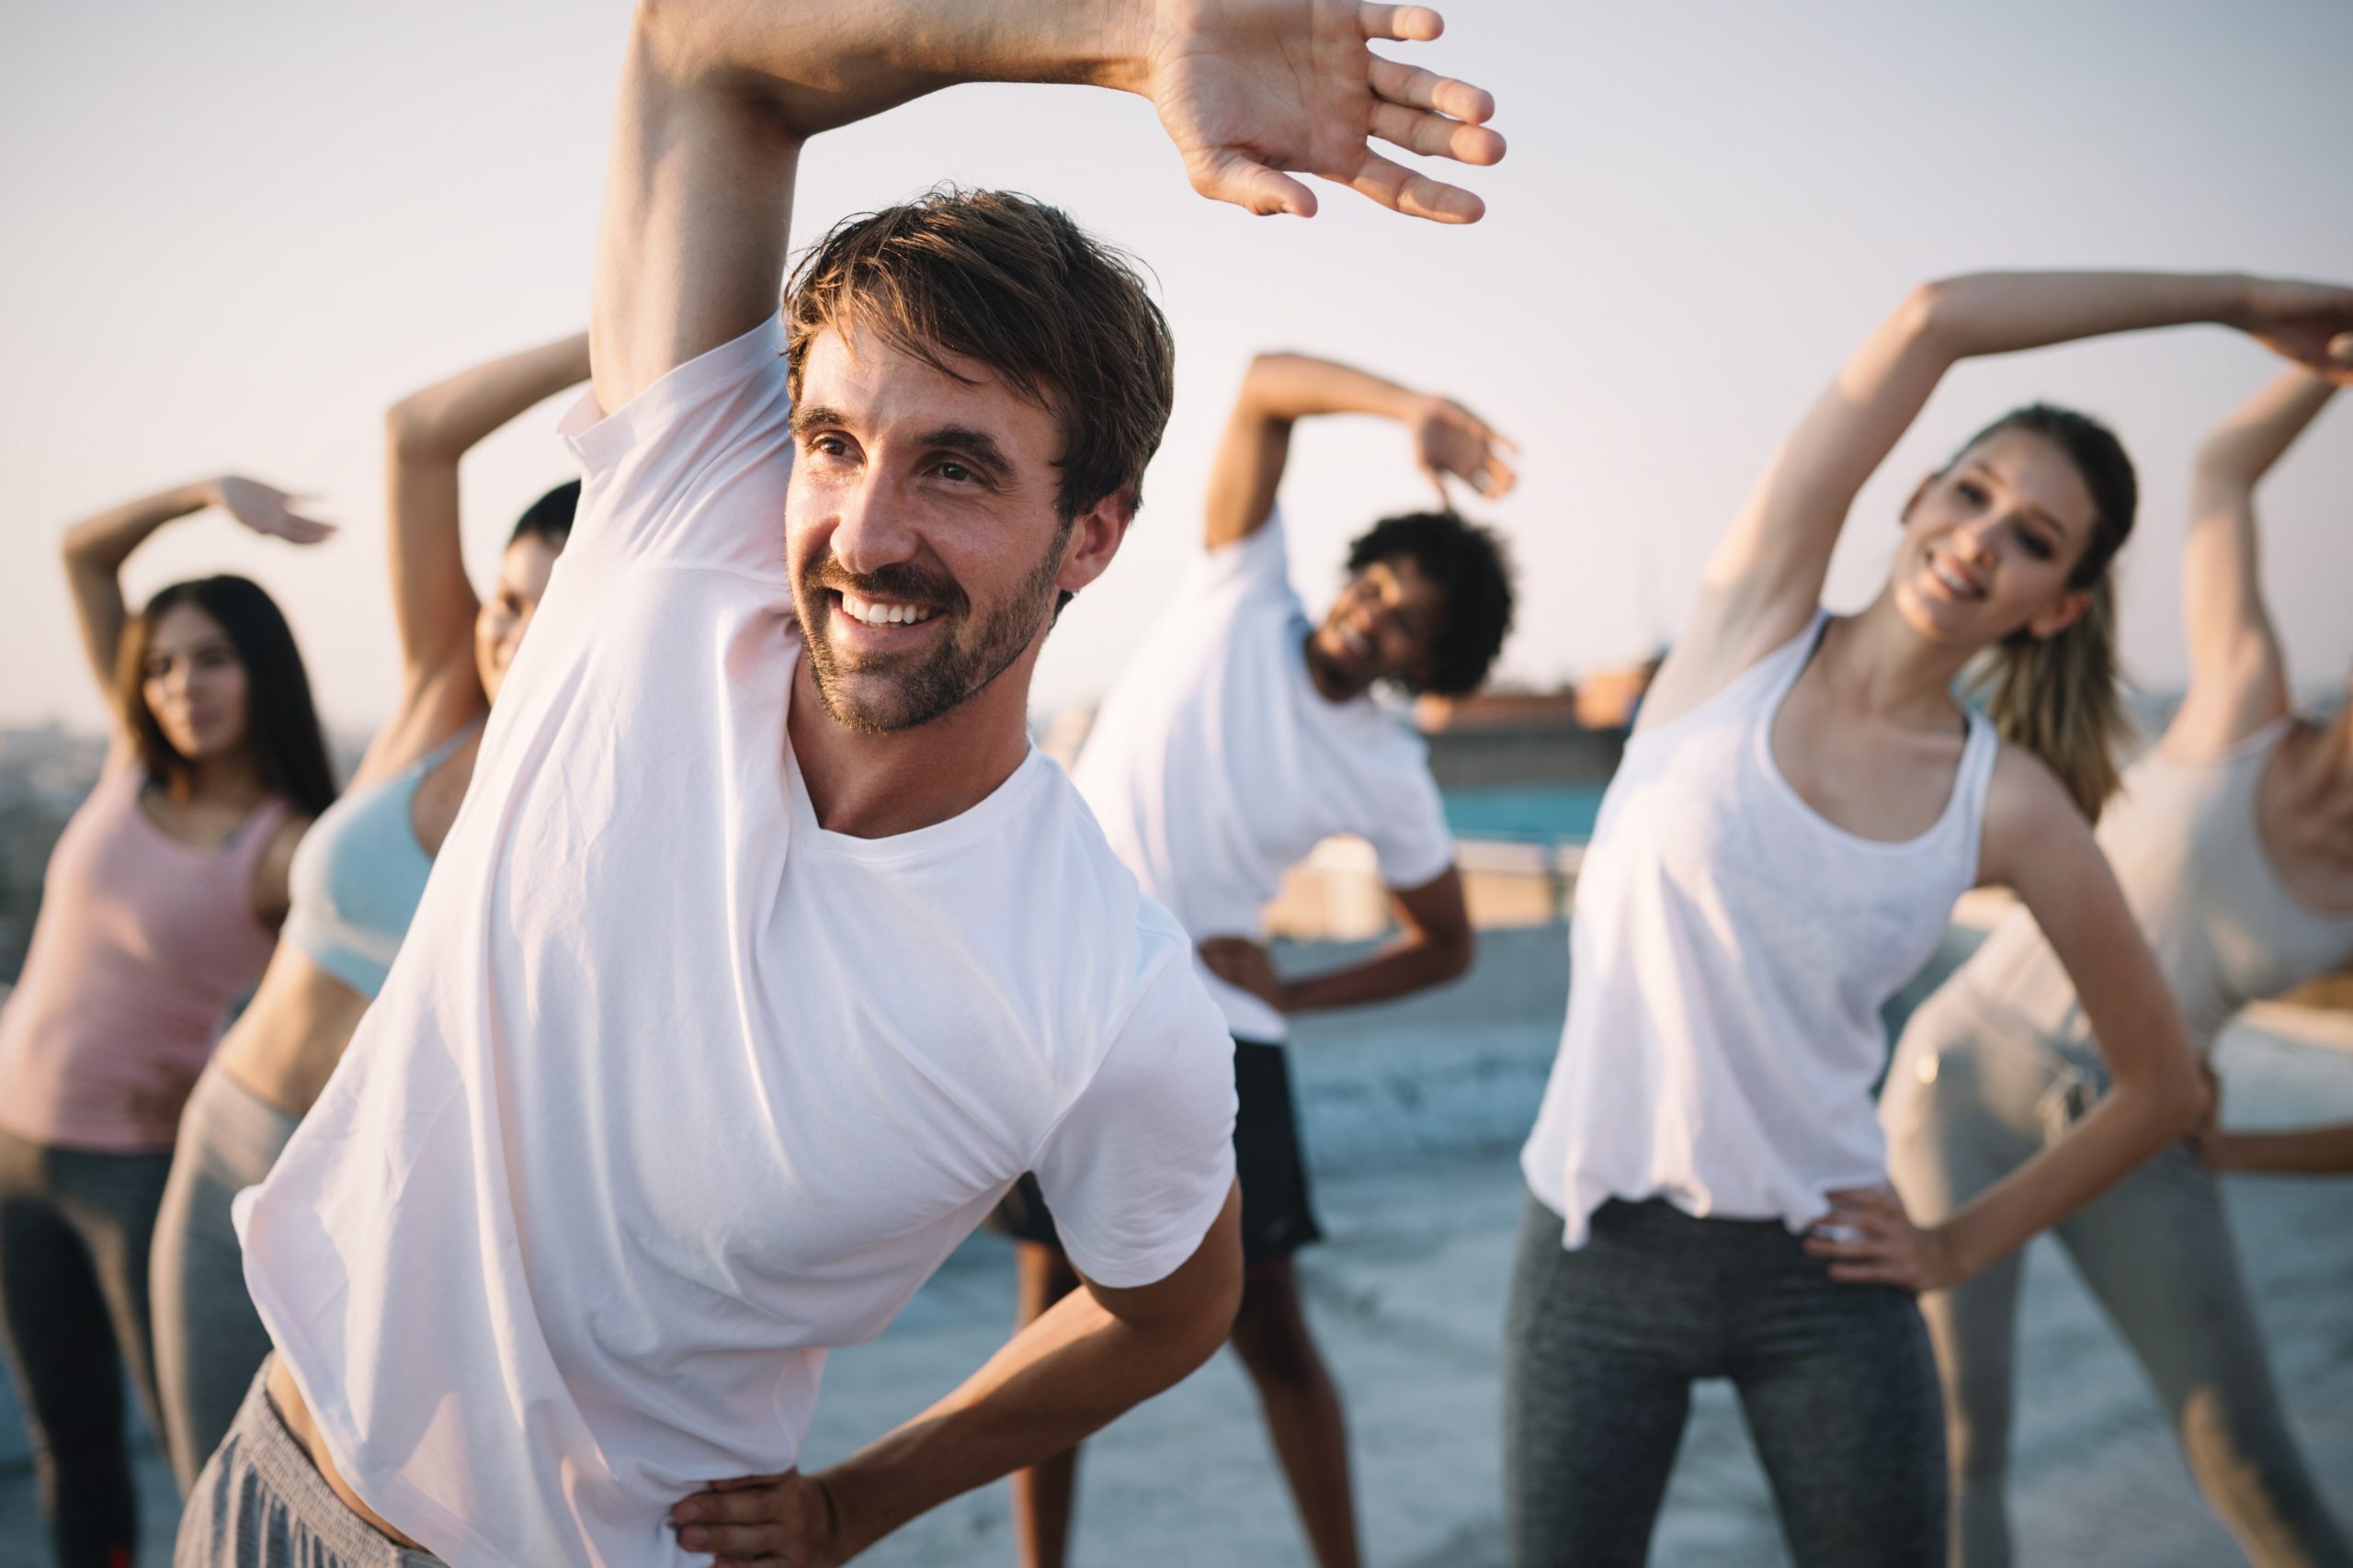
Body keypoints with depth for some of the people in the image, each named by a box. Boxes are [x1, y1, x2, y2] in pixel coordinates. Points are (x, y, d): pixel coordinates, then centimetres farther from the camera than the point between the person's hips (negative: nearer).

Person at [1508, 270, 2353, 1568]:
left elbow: (2165, 1084, 8)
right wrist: (2227, 298, -5)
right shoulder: (1756, 624, -5)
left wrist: (1968, 1243, 4)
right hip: (1597, 1252, -1)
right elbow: (1930, 321, -13)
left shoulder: (2009, 806, -3)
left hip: (1819, 1276, 1)